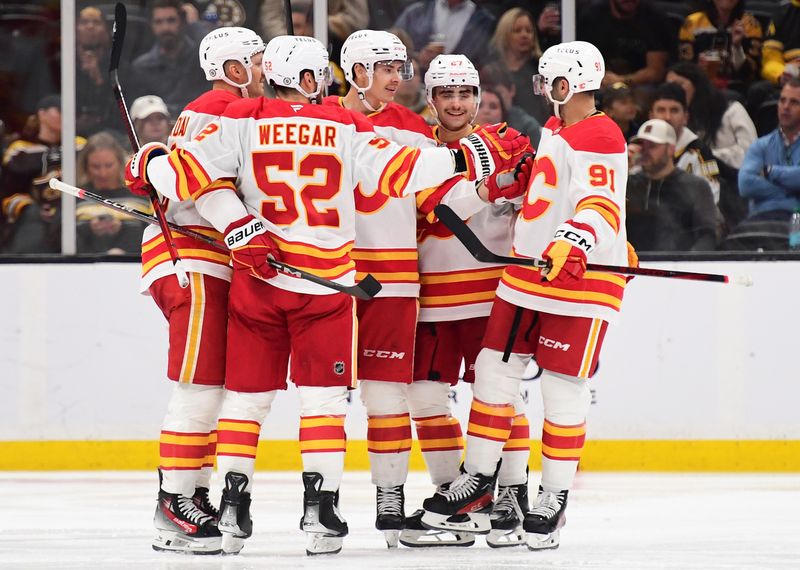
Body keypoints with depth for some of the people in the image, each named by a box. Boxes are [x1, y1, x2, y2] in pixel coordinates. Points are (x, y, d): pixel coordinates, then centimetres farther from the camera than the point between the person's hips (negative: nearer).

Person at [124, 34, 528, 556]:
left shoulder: (243, 120, -2)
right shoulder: (347, 128, -2)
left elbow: (198, 169, -13)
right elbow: (397, 171, -6)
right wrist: (472, 157, 1)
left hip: (256, 274, 1)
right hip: (327, 279, -1)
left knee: (247, 391, 11)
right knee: (323, 396, 5)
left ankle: (233, 501, 11)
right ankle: (320, 504, -3)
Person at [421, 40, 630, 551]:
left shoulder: (599, 138, -15)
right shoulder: (555, 131, 15)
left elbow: (601, 205, -27)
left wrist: (574, 242, -42)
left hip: (580, 279, -9)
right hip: (528, 276, 9)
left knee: (564, 389, -3)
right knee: (494, 373, 7)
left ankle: (555, 499, 8)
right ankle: (476, 490, 16)